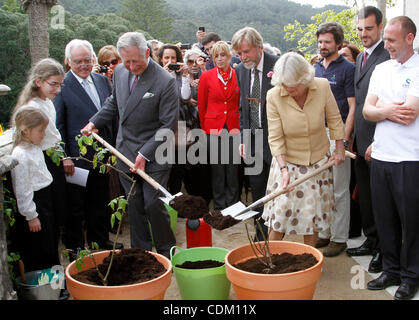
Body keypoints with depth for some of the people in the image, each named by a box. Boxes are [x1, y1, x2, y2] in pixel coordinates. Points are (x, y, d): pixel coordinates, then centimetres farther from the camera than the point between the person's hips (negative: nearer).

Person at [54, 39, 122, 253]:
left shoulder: (102, 80, 8)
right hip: (77, 158, -5)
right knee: (75, 206, 9)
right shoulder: (61, 85, -10)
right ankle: (75, 247, 24)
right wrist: (64, 157, -14)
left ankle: (100, 241, 34)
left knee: (100, 203, 18)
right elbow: (57, 125, -10)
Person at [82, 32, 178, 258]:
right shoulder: (120, 72, 3)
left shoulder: (165, 81, -17)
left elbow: (168, 125, -16)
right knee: (134, 205, 12)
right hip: (126, 152, 6)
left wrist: (144, 154, -18)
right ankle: (140, 250, 27)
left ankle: (166, 251, 18)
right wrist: (94, 122, 10)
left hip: (153, 155, -5)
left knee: (153, 204, -4)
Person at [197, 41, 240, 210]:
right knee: (217, 168, 6)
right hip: (214, 128, -1)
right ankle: (219, 206, 17)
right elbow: (201, 105, 6)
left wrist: (239, 125, 7)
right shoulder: (207, 76, 0)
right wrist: (205, 127, 8)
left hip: (233, 127, 1)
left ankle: (233, 205, 17)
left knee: (233, 168, 4)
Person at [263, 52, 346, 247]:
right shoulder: (274, 96, -18)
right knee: (280, 213, -2)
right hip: (288, 162, -1)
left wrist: (339, 149, 4)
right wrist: (284, 168, -23)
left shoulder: (322, 87, -14)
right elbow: (275, 138, -15)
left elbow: (334, 119, 2)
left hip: (318, 162, 2)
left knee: (313, 213, 9)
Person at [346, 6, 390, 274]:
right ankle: (371, 241, 31)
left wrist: (377, 142, -20)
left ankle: (384, 250, 14)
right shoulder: (361, 58, 16)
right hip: (361, 140, 8)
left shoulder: (387, 57, -13)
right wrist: (352, 137, 14)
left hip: (378, 142, -8)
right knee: (365, 196, 17)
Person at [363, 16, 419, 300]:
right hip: (381, 157, 6)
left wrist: (380, 109, -2)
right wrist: (389, 111, -12)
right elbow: (367, 111, 6)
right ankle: (392, 271, 28)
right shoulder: (381, 69, 12)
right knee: (385, 218, 13)